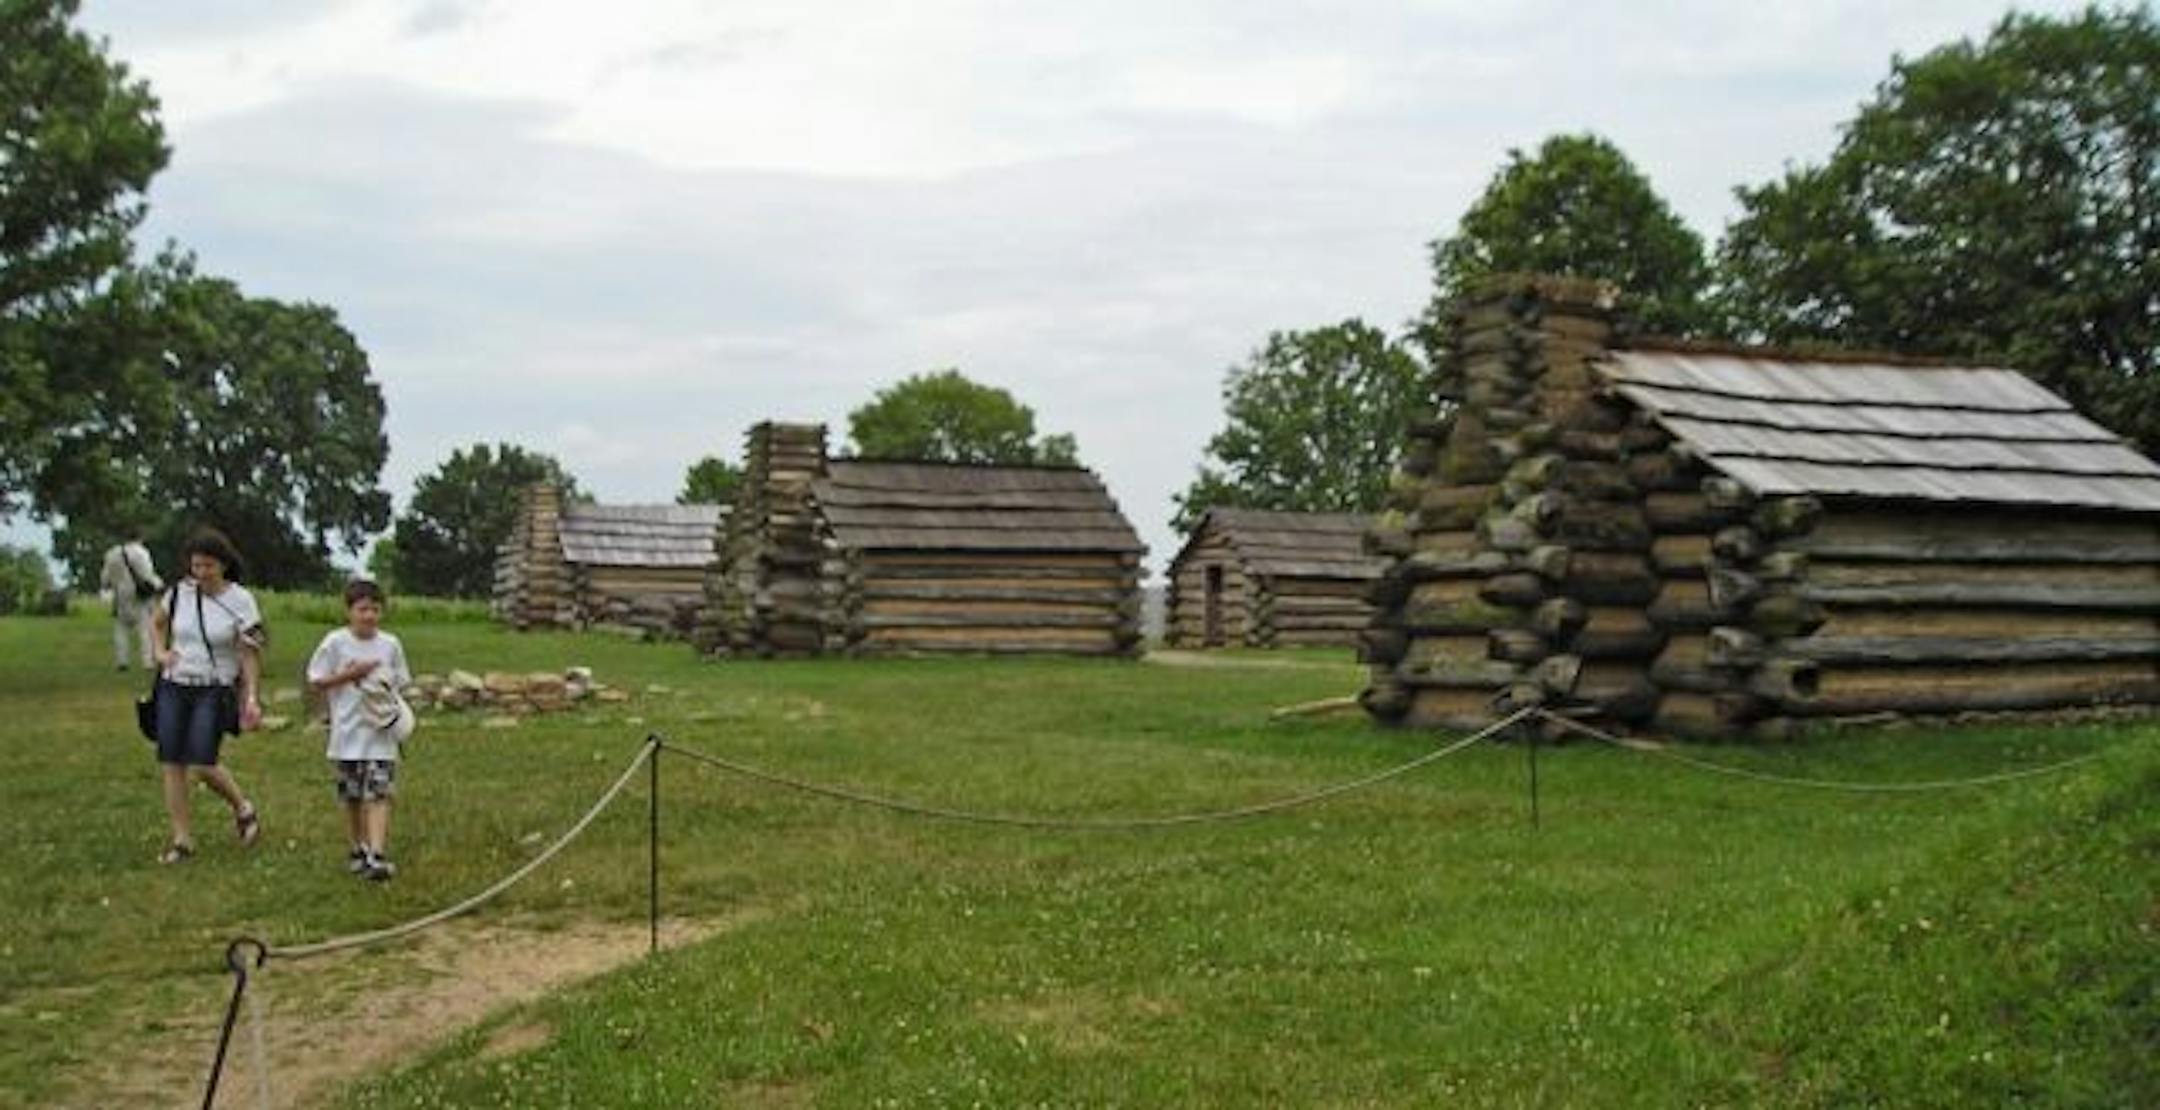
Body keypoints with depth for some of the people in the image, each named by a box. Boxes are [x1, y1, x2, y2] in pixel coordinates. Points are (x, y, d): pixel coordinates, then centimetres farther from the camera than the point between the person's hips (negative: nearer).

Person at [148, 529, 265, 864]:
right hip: (174, 687, 4)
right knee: (172, 763, 2)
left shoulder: (240, 601, -8)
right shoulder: (179, 592, 1)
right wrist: (161, 651, 5)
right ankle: (182, 839, 11)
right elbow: (156, 621, 22)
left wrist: (252, 697, -15)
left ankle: (242, 809, 16)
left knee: (202, 765, -12)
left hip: (215, 689, -4)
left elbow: (250, 654, -7)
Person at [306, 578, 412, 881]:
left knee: (379, 795, -10)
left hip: (381, 734, 0)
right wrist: (349, 675, -14)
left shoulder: (390, 644, 3)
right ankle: (357, 850, 29)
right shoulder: (335, 643, -3)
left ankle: (377, 855, -14)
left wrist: (394, 708, -7)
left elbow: (400, 683, 11)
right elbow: (316, 680, -1)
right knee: (351, 797, 12)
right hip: (347, 734, 0)